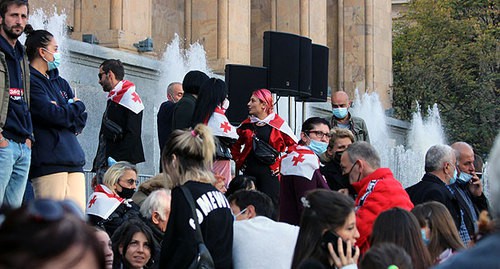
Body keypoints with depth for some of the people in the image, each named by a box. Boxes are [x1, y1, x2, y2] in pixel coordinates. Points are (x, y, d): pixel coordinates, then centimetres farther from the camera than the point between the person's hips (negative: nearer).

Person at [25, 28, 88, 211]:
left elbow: (81, 119, 17)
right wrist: (76, 106, 4)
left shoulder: (60, 82, 23)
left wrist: (64, 113, -5)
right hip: (48, 159, -8)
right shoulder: (29, 81, -4)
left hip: (72, 157, 8)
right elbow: (51, 114, -15)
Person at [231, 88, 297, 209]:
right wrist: (238, 160, 11)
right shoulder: (247, 124, 11)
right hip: (249, 171, 4)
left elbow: (294, 145, 0)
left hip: (269, 172, -4)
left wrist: (282, 163, -3)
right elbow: (235, 145, 24)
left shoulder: (277, 124, -1)